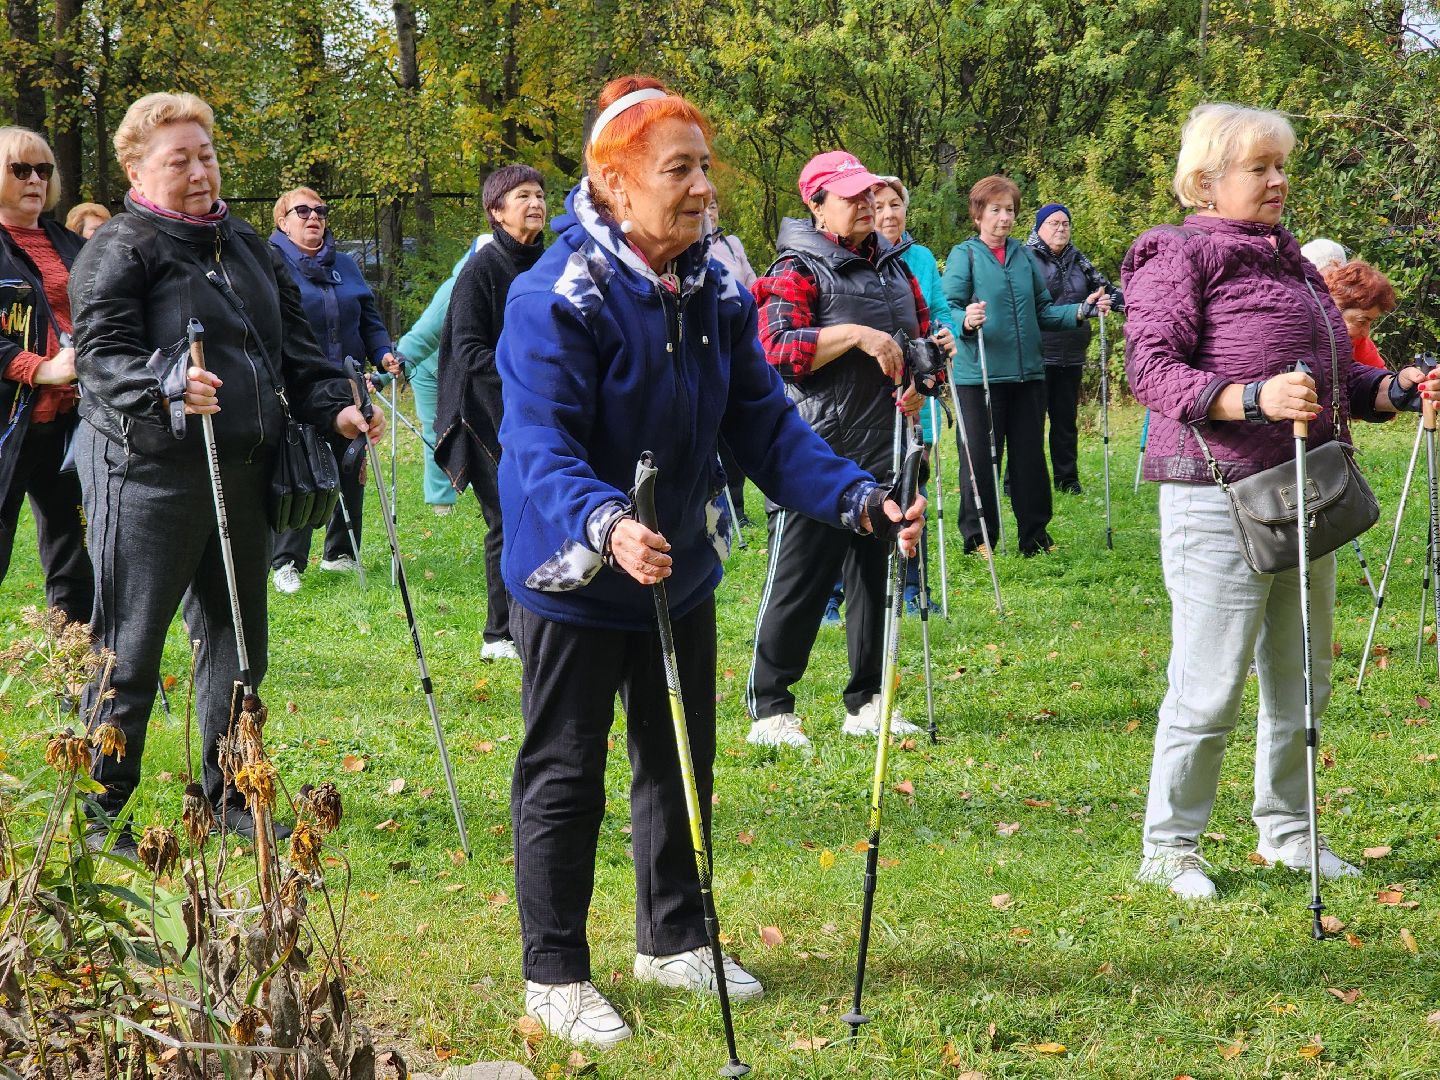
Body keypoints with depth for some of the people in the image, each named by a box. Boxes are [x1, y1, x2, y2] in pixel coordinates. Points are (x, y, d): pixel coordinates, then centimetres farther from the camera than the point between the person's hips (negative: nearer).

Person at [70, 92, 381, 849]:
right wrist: (165, 391, -37)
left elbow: (294, 345, 19)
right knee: (129, 648, -2)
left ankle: (227, 799, 26)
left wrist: (333, 406, 3)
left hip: (242, 474, 7)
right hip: (149, 475, -7)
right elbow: (103, 356, -18)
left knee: (238, 642, 13)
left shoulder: (248, 247, 16)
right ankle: (101, 811, 8)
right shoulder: (120, 250, -7)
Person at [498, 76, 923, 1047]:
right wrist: (605, 524, -49)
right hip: (574, 578, -7)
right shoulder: (557, 299, -23)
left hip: (683, 571, 7)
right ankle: (556, 976, 17)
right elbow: (540, 447, -30)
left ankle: (673, 940, 36)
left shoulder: (717, 294, -2)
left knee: (681, 762, 18)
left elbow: (765, 424, 0)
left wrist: (858, 500, -14)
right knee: (565, 777, 4)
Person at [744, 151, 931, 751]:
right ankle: (769, 708, 3)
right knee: (798, 582, -5)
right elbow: (778, 350, -18)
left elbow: (925, 337, 25)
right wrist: (853, 335, -23)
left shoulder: (895, 266, 15)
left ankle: (866, 702, 21)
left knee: (877, 577, 11)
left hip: (883, 450, 7)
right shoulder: (799, 271, -6)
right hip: (815, 454, -7)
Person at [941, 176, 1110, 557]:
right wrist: (966, 322, -32)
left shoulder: (1025, 256, 12)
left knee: (1030, 456, 8)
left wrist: (1081, 311, 2)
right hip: (978, 375, -4)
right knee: (980, 457, 1)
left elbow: (1043, 310, 16)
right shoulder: (964, 255, -2)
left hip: (1027, 373, 4)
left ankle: (1035, 535, 17)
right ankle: (978, 537, 11)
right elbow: (948, 308, -11)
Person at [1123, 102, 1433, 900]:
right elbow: (1151, 368, -17)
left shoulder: (1291, 261, 20)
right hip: (1218, 497, -8)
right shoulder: (1177, 257, -5)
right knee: (1210, 684, -6)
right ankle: (1168, 847, 5)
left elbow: (1334, 374, 25)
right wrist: (1252, 398, -30)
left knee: (1302, 676, 13)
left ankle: (1284, 829, 27)